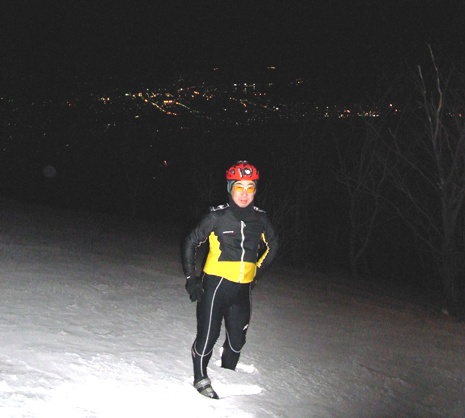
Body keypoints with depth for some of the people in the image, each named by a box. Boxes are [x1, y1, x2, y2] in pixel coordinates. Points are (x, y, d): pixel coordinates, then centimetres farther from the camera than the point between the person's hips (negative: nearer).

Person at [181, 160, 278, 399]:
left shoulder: (260, 219, -1)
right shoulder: (217, 217, -12)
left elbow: (272, 245, 18)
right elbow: (190, 243, -2)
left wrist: (257, 272, 15)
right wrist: (191, 279, -3)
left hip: (243, 289, 4)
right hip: (216, 284, -4)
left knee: (237, 338, 14)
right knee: (208, 335, 0)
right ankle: (200, 377, 22)